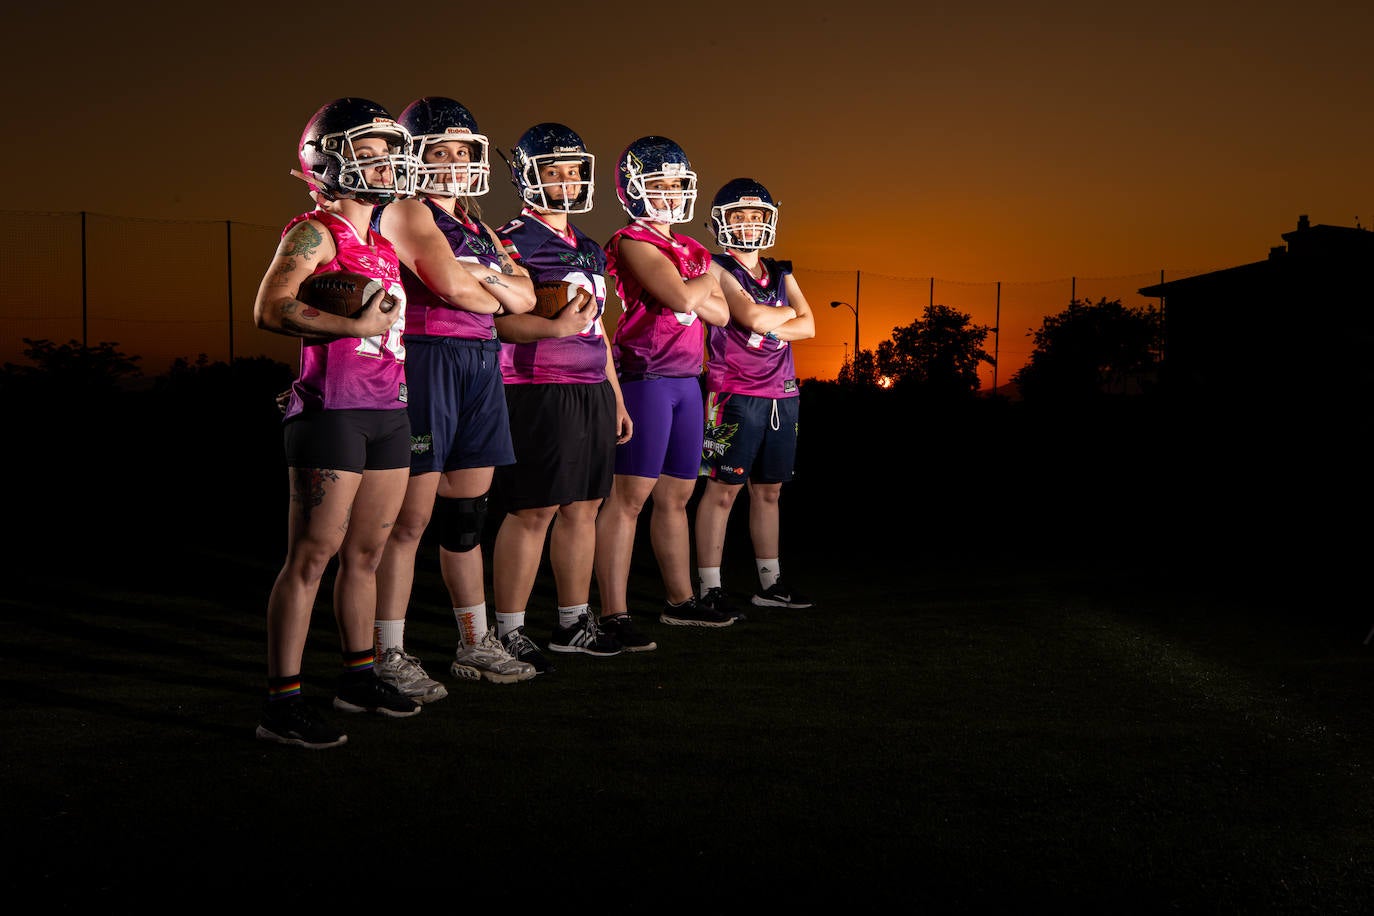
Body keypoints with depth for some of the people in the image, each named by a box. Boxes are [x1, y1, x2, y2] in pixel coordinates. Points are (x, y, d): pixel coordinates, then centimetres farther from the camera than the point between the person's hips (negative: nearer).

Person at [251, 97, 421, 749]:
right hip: (332, 409, -8)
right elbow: (270, 310, -19)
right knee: (312, 555, -7)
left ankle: (358, 677, 26)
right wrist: (356, 325, -20)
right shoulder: (315, 233, -6)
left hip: (389, 410, 8)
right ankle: (282, 702, -1)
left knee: (366, 552, 14)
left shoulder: (384, 241, 18)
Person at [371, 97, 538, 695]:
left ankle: (476, 645, 22)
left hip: (481, 365, 8)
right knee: (411, 517, -5)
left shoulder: (478, 228, 21)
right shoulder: (406, 214, -4)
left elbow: (524, 297, 13)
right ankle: (389, 657, 3)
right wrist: (495, 296, 2)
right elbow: (451, 286, -17)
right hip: (428, 360, -8)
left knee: (468, 515, 13)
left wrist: (482, 278, -5)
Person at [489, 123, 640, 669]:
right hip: (537, 394, -8)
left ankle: (574, 623, 21)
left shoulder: (590, 250, 20)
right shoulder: (511, 243, -5)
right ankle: (508, 633, 4)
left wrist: (615, 397, 22)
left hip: (592, 393, 8)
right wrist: (558, 327, -26)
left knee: (583, 507, 10)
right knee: (532, 511, -6)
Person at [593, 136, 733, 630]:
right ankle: (612, 613, -4)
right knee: (628, 496, -7)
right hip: (645, 379, -8)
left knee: (676, 497, 15)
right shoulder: (633, 242, -7)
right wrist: (707, 281, 2)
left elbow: (720, 314, 13)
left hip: (686, 381, 8)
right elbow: (683, 298, -19)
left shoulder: (691, 250, 19)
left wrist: (690, 291, -6)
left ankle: (680, 601, 25)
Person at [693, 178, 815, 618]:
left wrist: (768, 327, -9)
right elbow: (753, 317, -17)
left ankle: (770, 583, 22)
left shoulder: (781, 274, 17)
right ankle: (709, 589, 1)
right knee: (723, 488, -5)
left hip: (782, 393, 7)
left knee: (769, 490, 13)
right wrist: (787, 312, 2)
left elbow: (808, 326, 4)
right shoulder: (717, 269, -3)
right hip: (737, 394, -7)